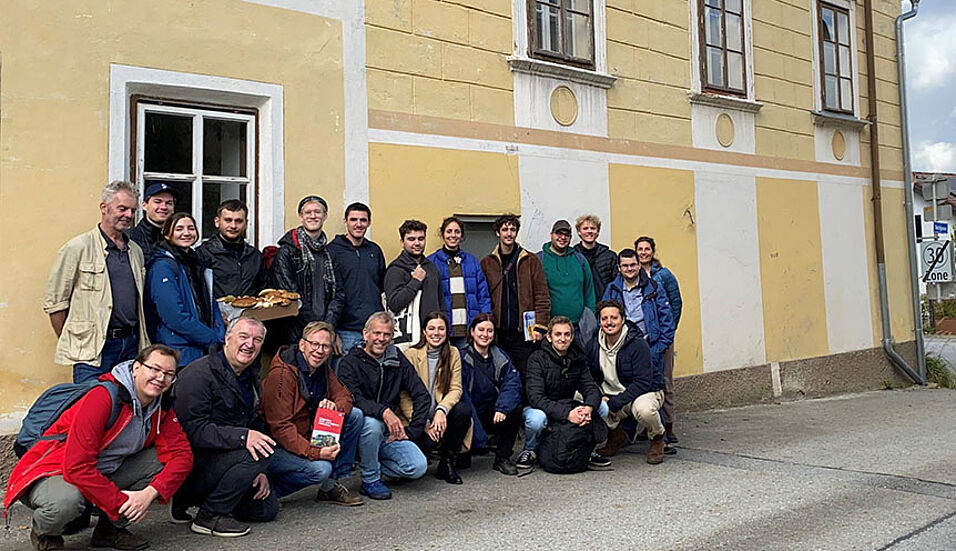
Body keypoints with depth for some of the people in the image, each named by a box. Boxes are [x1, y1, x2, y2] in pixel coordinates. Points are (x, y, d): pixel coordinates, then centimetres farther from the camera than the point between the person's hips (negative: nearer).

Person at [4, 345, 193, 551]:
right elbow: (77, 465, -30)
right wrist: (121, 502, -25)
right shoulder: (104, 397, -26)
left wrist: (149, 493, -25)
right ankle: (44, 534, -1)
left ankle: (110, 527, 4)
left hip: (104, 473, 6)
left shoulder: (161, 409, -4)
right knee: (65, 500, -38)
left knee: (162, 460, -12)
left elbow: (182, 454, -8)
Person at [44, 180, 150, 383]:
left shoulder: (136, 251, 15)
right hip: (93, 349, -5)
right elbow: (54, 302, -3)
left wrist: (143, 344, 14)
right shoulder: (77, 248, -4)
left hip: (131, 345, 6)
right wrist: (70, 345, -1)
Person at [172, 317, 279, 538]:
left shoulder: (251, 377, 10)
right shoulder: (199, 374, -18)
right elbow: (192, 430, -27)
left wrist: (260, 471, 4)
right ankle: (209, 516, -10)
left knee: (268, 508, 6)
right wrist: (242, 436, -36)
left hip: (223, 458, 9)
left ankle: (189, 499, 17)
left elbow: (256, 425, 16)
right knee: (255, 453, -29)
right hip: (190, 463, -9)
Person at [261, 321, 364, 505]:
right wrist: (315, 452, -34)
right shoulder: (281, 374, -22)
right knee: (321, 468, -31)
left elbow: (345, 396, 9)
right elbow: (279, 427, -26)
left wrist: (335, 406, -18)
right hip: (276, 445, -8)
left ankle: (332, 485, 0)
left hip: (309, 438, 8)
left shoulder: (322, 368, 3)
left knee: (355, 415, -3)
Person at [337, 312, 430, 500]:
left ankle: (368, 464, 10)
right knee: (372, 424, -37)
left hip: (390, 433, 3)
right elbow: (354, 399, -22)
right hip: (360, 428, -3)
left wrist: (410, 431, -6)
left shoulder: (397, 360, 6)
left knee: (418, 467, -17)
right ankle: (370, 481, -12)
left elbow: (422, 396, 4)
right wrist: (384, 412, -37)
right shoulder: (351, 362, -6)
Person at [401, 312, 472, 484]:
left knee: (464, 409, -27)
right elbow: (404, 397, -11)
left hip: (441, 415, 4)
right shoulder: (411, 354, -7)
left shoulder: (453, 353, 5)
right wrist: (424, 424, -21)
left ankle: (448, 462, -9)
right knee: (428, 442, -32)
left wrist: (442, 410, -24)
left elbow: (456, 389, -3)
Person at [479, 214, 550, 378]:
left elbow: (542, 297, 2)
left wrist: (540, 327, -6)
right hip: (496, 333, 1)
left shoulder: (531, 260, 5)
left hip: (523, 333, -1)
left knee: (526, 376, -2)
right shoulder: (487, 263, 9)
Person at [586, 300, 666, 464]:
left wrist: (613, 403, -28)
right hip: (612, 394, 5)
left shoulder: (637, 345, -19)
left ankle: (657, 439, -1)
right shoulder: (594, 346, -3)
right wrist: (599, 397, -16)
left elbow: (642, 383, -24)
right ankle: (616, 435, 7)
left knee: (644, 409, -41)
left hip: (646, 391, -5)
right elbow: (592, 378, 6)